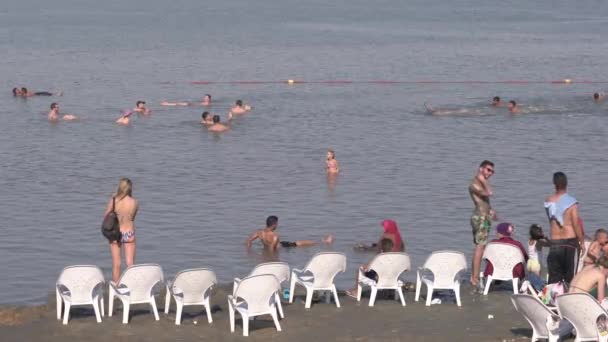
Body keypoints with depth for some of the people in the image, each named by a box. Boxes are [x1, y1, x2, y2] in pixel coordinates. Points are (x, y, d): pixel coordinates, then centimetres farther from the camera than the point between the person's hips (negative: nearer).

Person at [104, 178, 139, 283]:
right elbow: (132, 217, 6)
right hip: (129, 233, 0)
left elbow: (105, 216, 1)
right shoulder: (134, 202, -8)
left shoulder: (113, 201, -12)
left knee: (116, 264, 7)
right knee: (130, 263, 6)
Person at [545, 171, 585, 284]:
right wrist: (582, 242, -3)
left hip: (555, 242, 3)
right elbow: (576, 224, -12)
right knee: (570, 276, 2)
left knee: (554, 277, 6)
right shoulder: (571, 202, -10)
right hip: (570, 241, -3)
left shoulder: (548, 202, 2)